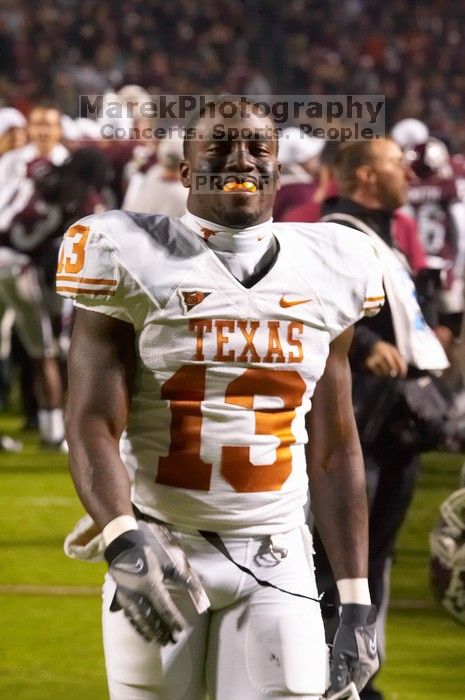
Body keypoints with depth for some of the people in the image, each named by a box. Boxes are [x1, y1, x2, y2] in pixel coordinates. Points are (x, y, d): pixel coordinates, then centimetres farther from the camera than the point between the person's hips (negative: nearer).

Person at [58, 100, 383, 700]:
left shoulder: (328, 274, 8)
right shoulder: (134, 262, -3)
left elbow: (334, 453, 11)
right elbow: (92, 424, -10)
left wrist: (357, 600, 6)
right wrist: (123, 539, -28)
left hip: (276, 561, 2)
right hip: (162, 551, -2)